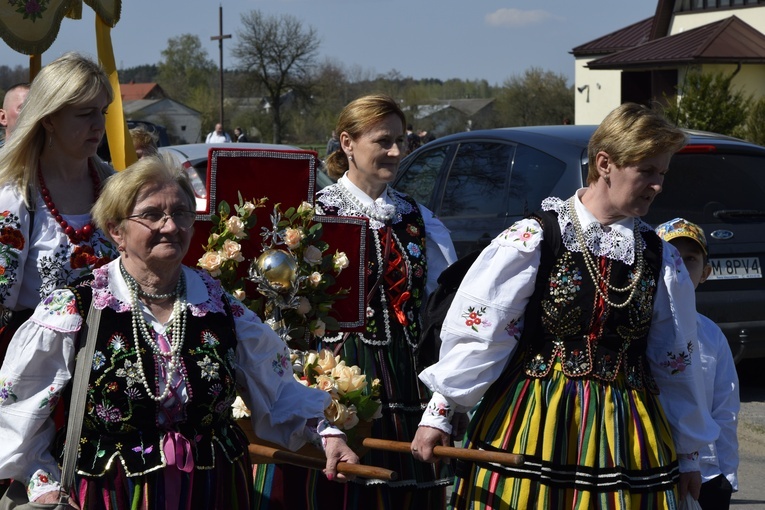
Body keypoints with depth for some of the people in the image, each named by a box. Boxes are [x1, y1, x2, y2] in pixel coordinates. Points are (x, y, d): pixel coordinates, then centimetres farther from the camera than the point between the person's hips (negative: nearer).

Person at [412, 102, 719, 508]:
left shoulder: (659, 258, 5)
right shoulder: (533, 240, -9)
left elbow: (676, 362, 12)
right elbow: (477, 332, -7)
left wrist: (687, 453, 17)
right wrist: (439, 413, -6)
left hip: (625, 435, 3)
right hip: (531, 426, -3)